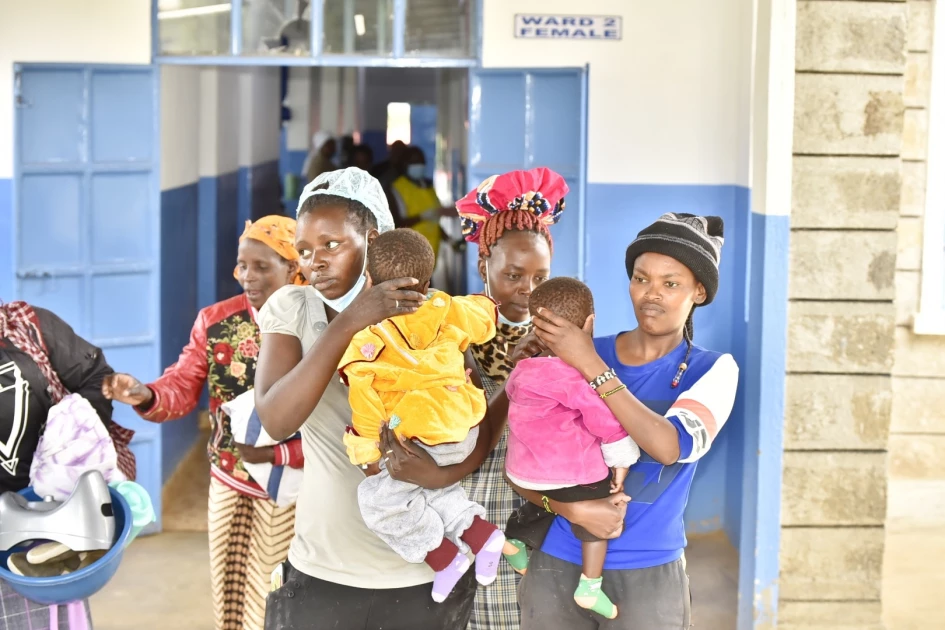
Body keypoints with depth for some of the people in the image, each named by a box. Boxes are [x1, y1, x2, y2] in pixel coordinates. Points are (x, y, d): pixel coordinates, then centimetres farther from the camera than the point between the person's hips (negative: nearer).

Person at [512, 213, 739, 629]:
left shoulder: (713, 371, -4)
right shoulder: (572, 357, 0)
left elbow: (673, 446, -22)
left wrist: (592, 367, -21)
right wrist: (564, 504, -18)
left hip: (648, 575, -1)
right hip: (556, 565, 2)